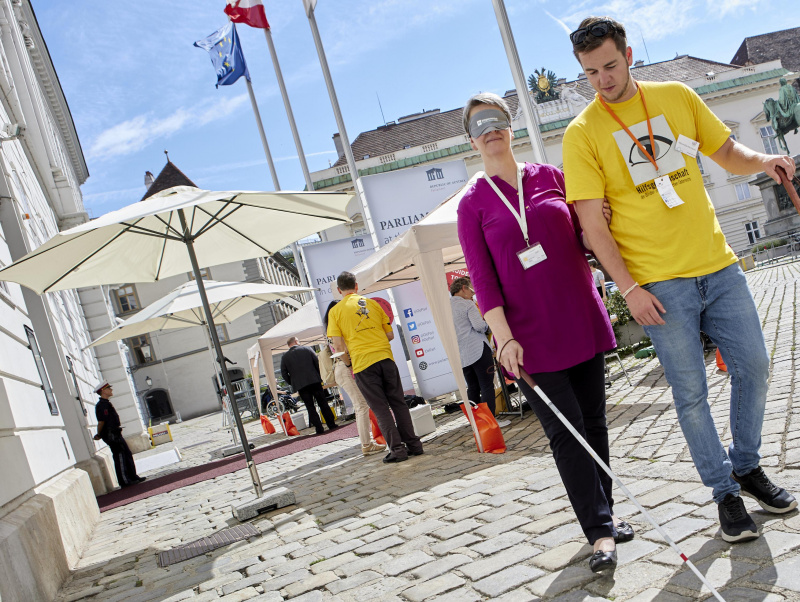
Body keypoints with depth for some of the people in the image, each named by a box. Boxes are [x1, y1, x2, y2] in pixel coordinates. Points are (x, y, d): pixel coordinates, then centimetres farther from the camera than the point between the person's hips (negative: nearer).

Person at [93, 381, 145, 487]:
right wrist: (99, 435, -11)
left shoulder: (106, 403, 17)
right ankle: (124, 481, 0)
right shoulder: (102, 405, -16)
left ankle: (133, 477, 18)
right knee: (119, 457, -5)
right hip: (112, 436, -10)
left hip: (116, 434, 10)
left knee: (128, 455, 12)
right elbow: (101, 421, -21)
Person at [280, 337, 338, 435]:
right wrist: (318, 377, 12)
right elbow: (317, 363, 2)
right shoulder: (307, 349, 4)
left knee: (310, 407, 4)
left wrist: (293, 384, 12)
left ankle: (319, 429, 0)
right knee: (323, 403, 9)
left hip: (299, 385, 0)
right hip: (315, 381, 0)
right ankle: (332, 425, 10)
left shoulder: (285, 357, 6)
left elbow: (284, 374, 3)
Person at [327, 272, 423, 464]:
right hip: (385, 357, 3)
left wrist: (348, 363, 12)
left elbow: (338, 345, -4)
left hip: (361, 363, -3)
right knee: (398, 403, 11)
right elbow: (390, 334, 14)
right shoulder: (372, 303, 13)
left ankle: (397, 449, 2)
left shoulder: (335, 311, 3)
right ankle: (413, 445, 13)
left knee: (381, 409, 3)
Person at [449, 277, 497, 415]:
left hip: (460, 356, 7)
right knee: (487, 387, -4)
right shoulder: (467, 304, -7)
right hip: (478, 350, -7)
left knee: (472, 388, 13)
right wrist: (487, 326, 4)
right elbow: (479, 325, -17)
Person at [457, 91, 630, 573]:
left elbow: (583, 235, 11)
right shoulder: (473, 204, 1)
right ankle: (601, 533, 5)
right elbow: (482, 278, -6)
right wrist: (504, 337, -14)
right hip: (531, 338, -3)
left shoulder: (550, 176, 8)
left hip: (582, 321, 3)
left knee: (594, 420, 12)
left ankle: (605, 514, 28)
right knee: (566, 432, -3)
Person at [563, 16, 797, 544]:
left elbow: (726, 151, 18)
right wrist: (630, 289, -14)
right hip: (659, 283, -4)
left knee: (754, 367, 10)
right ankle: (725, 491, 21)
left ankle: (747, 466, 32)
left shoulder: (678, 96, 7)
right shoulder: (582, 134, -5)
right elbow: (593, 224, -8)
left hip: (718, 264, 4)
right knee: (691, 391, 3)